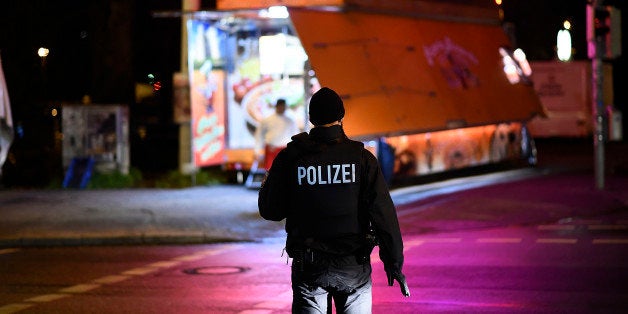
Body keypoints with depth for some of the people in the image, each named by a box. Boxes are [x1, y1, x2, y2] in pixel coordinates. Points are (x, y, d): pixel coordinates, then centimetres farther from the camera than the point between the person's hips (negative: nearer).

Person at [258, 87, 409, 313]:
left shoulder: (290, 158, -4)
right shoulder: (361, 157, -5)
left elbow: (269, 210, 1)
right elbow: (383, 212, -7)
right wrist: (394, 263, -1)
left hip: (308, 268, 0)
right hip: (354, 266, 0)